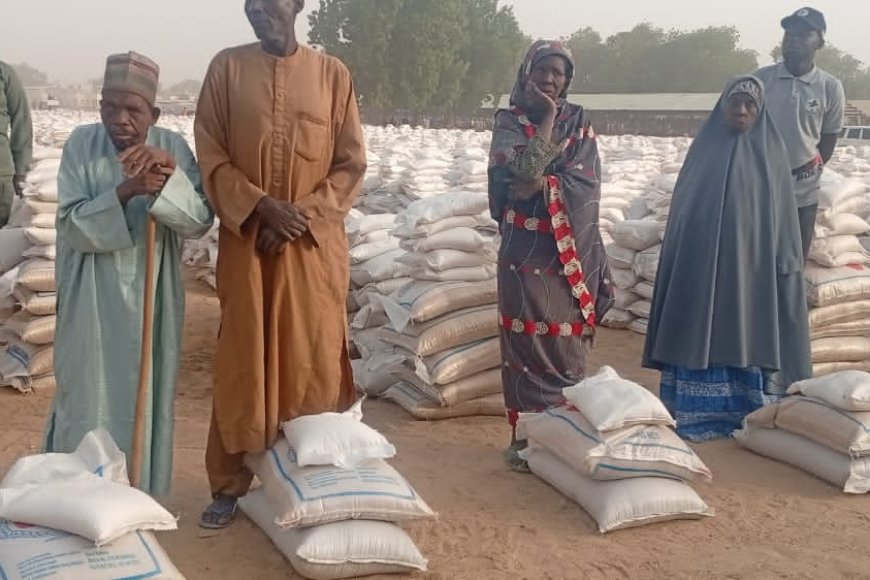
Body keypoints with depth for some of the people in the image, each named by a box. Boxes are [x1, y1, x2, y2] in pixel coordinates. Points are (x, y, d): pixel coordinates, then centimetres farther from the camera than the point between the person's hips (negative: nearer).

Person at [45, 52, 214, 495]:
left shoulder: (173, 147, -6)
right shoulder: (81, 144, -9)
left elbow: (200, 222, -13)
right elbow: (72, 226, -14)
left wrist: (169, 172, -28)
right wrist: (124, 191, -28)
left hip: (151, 298, 1)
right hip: (92, 300, -1)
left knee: (145, 396, 12)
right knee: (87, 396, 7)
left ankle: (140, 498, 29)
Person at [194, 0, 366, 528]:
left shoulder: (333, 74, 3)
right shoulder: (227, 68, 3)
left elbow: (352, 165, 2)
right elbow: (211, 157, 0)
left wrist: (302, 214, -10)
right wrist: (261, 206, -14)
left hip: (316, 243, 0)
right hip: (246, 240, 0)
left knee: (314, 360, 4)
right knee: (242, 361, 4)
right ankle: (231, 483, 16)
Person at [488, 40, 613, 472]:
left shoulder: (580, 122, 9)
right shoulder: (509, 121, 4)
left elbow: (586, 184, -3)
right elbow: (524, 171, -15)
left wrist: (542, 186, -14)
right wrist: (547, 118, -10)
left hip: (573, 249, 2)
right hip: (526, 249, -2)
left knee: (568, 344, 3)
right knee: (527, 342, -2)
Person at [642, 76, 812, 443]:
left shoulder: (772, 152, 3)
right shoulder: (703, 149, 4)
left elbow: (784, 217, 3)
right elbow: (681, 210, 5)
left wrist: (785, 262, -4)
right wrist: (682, 260, 0)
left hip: (752, 266, 0)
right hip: (701, 264, 1)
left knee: (749, 335, 3)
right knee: (701, 335, 2)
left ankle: (749, 414, 15)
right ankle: (697, 411, 11)